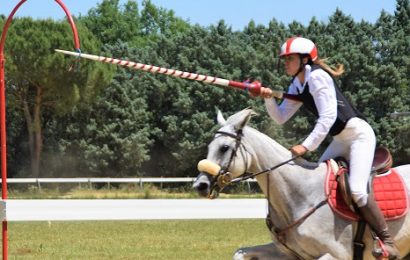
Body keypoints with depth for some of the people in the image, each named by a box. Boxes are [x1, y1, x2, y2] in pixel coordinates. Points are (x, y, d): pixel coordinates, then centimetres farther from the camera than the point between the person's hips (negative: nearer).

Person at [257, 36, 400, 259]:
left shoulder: (317, 77, -17)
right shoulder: (297, 86, 10)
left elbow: (328, 117, -25)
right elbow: (280, 118, 14)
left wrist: (307, 146, -27)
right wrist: (269, 98, -4)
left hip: (359, 134, -10)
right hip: (340, 140, 10)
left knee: (357, 191, -23)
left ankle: (387, 240, -12)